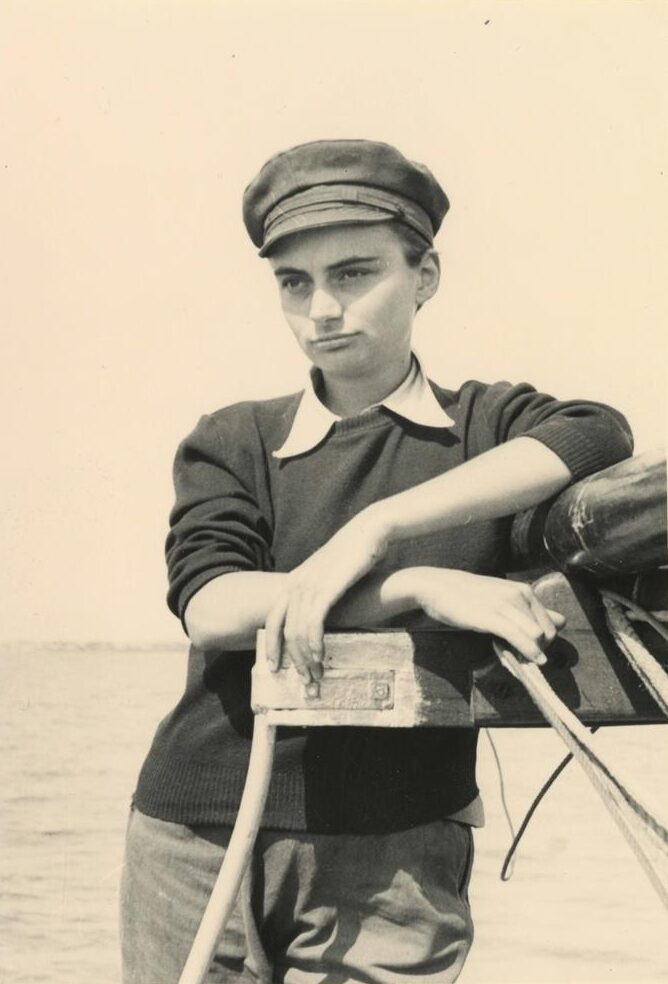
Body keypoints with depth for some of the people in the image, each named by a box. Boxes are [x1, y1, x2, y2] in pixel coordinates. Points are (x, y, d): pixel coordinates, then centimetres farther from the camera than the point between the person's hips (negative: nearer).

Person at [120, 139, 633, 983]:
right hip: (199, 841, 2)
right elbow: (210, 609, -8)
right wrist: (423, 585, -20)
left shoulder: (483, 425, 8)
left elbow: (598, 436, -15)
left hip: (395, 854, -1)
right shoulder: (233, 443, 9)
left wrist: (372, 531, -22)